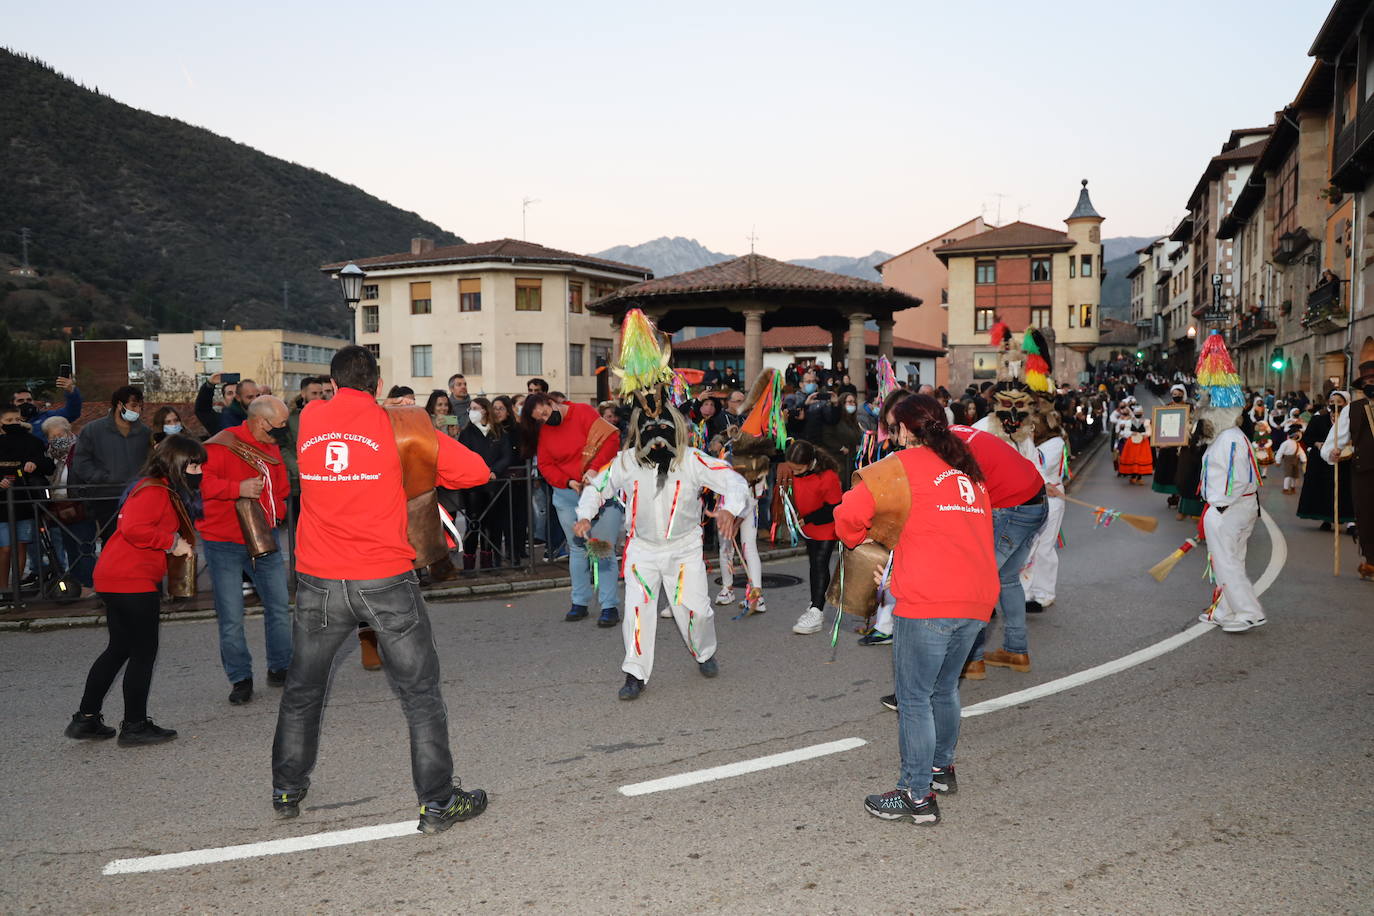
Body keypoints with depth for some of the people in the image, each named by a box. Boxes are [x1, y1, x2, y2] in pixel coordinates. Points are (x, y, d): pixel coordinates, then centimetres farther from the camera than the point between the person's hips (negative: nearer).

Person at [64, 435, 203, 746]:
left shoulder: (165, 491, 18)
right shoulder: (154, 491, -16)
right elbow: (133, 528, -28)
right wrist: (173, 542, -19)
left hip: (115, 580, 11)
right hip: (132, 581, -11)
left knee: (120, 649, 17)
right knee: (144, 652, 0)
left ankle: (85, 719, 23)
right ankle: (135, 726, 9)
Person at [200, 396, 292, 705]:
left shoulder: (271, 448, 9)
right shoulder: (222, 444, -15)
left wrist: (275, 513, 4)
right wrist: (238, 488, -32)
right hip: (224, 543, -6)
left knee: (279, 605, 6)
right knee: (231, 617, 0)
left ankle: (280, 668, 23)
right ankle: (241, 679, 14)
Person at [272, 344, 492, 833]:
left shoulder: (310, 419, 4)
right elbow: (475, 470, -4)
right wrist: (423, 476, 12)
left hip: (319, 581, 3)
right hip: (385, 579, -3)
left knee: (303, 689, 21)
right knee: (420, 692, 7)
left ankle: (287, 792, 34)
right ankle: (438, 802, 10)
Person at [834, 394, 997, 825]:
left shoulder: (905, 463, -1)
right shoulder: (968, 470, 20)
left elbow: (849, 513, -9)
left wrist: (861, 541, 13)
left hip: (928, 600, -7)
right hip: (977, 599, 7)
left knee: (914, 697, 2)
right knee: (944, 689, 23)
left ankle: (917, 796, 6)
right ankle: (942, 767, 38)